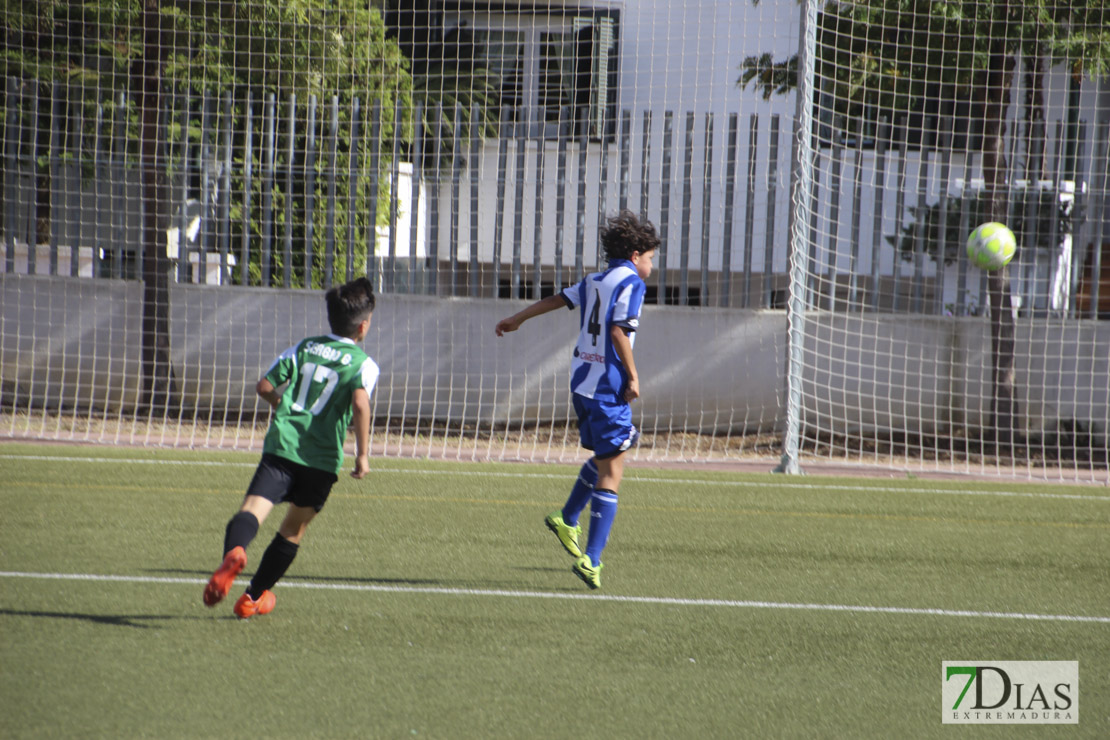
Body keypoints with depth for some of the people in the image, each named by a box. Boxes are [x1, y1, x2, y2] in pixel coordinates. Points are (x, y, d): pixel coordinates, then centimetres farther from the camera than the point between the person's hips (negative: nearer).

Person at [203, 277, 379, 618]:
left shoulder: (304, 347, 14)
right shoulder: (363, 363, 3)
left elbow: (264, 386, 13)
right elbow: (360, 402, -16)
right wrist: (362, 454, -9)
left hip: (281, 446, 1)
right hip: (323, 458, -1)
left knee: (253, 509, -18)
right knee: (294, 527, 19)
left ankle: (234, 553, -51)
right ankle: (254, 598, 27)